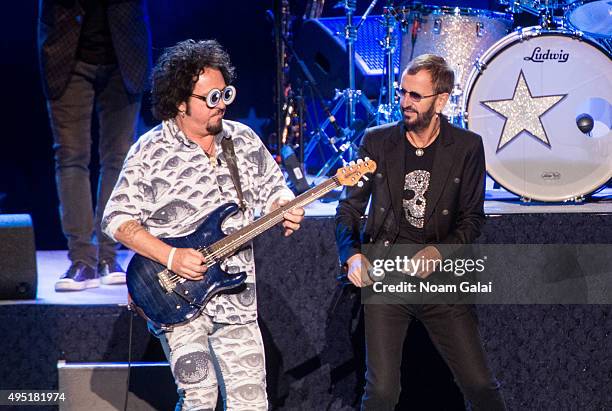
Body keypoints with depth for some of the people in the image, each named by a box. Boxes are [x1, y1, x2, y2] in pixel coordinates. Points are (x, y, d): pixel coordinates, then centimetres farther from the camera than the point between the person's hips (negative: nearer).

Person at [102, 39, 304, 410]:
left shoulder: (245, 140, 6)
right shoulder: (150, 152, -8)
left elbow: (273, 188, 16)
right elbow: (118, 219, -8)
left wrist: (285, 209, -8)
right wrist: (170, 257, -19)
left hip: (236, 297, 4)